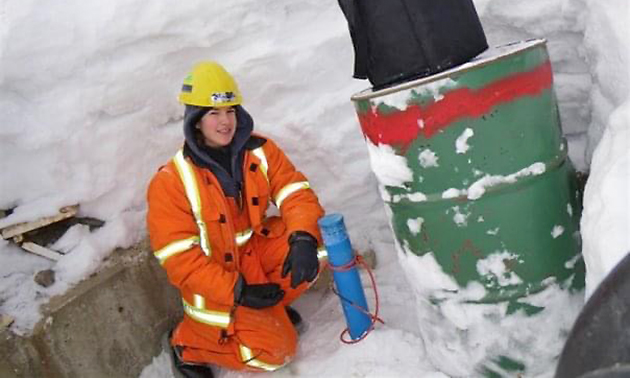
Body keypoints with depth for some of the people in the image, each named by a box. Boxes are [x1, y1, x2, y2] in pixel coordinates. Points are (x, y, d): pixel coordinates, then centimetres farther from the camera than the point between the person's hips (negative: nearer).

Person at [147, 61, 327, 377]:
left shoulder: (260, 150, -8)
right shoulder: (170, 182, -20)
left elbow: (295, 194, -13)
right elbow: (179, 258, -20)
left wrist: (303, 239, -34)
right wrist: (237, 291, -25)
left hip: (256, 250, 5)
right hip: (215, 283, -5)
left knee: (318, 240, -16)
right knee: (275, 349, -13)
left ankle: (270, 303, 6)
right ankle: (188, 342, 10)